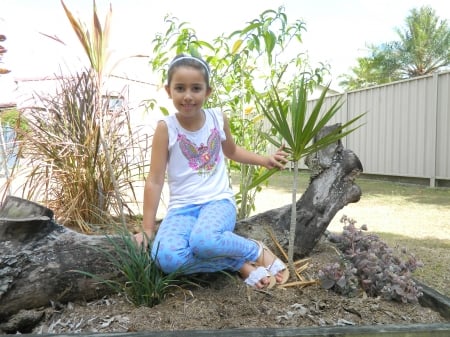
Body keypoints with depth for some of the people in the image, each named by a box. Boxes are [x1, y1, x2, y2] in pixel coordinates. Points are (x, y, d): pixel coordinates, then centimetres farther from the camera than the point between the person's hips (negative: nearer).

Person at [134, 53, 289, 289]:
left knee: (203, 241, -37)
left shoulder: (218, 119, 2)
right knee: (166, 258, -31)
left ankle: (258, 252, -7)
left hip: (218, 201, 0)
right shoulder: (166, 128, -7)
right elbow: (154, 181, -7)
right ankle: (240, 263, -13)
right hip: (182, 207, 0)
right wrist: (148, 229, -7)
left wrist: (265, 161, 16)